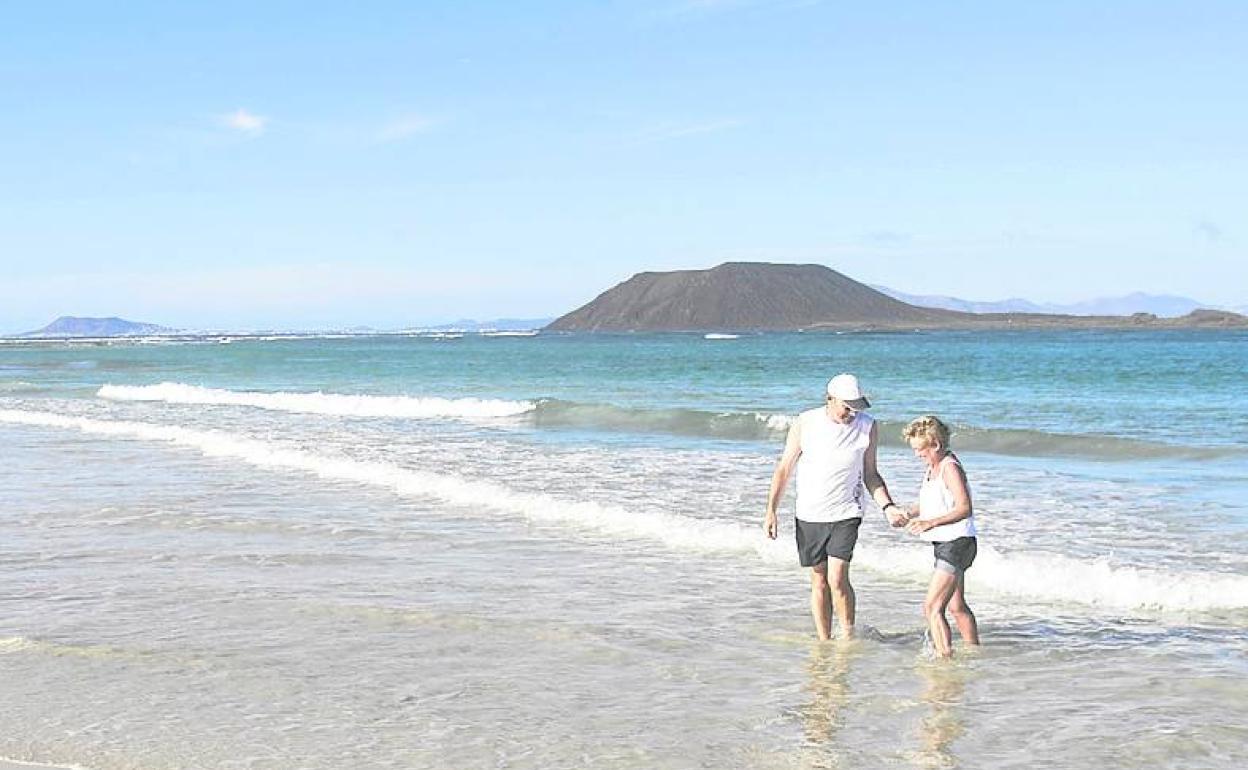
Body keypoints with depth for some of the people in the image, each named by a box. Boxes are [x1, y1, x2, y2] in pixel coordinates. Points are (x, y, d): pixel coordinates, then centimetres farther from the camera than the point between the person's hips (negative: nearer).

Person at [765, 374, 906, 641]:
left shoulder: (867, 427, -2)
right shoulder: (805, 423, -7)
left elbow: (870, 474, 9)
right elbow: (784, 468, 1)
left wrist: (887, 506, -3)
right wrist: (771, 510, -4)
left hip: (845, 514, -1)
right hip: (809, 516, 1)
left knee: (837, 578, -14)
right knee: (819, 581, 7)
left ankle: (849, 637, 3)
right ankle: (824, 642, 18)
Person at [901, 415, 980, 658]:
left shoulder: (950, 467, -17)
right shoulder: (932, 467, 11)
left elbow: (964, 508, -26)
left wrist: (931, 522, -36)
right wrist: (909, 513, 2)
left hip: (958, 543, -10)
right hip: (944, 544, 10)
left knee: (932, 608, -17)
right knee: (957, 606, 23)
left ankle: (944, 656, -19)